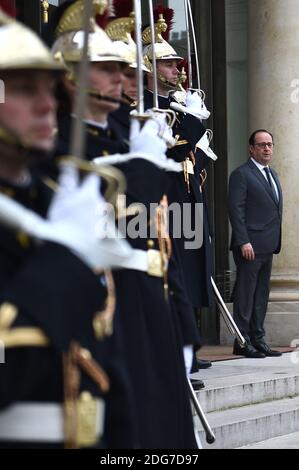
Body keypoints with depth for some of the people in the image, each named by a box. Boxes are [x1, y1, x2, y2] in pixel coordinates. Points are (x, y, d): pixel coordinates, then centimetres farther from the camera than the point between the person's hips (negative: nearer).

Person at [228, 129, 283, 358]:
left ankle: (258, 340, 15)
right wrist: (244, 242, -19)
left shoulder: (272, 174, 19)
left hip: (268, 245, 8)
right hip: (250, 245, -8)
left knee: (261, 295, 11)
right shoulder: (241, 174, -7)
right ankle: (243, 342, -3)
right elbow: (236, 209, -13)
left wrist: (275, 241, 14)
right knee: (245, 293, -5)